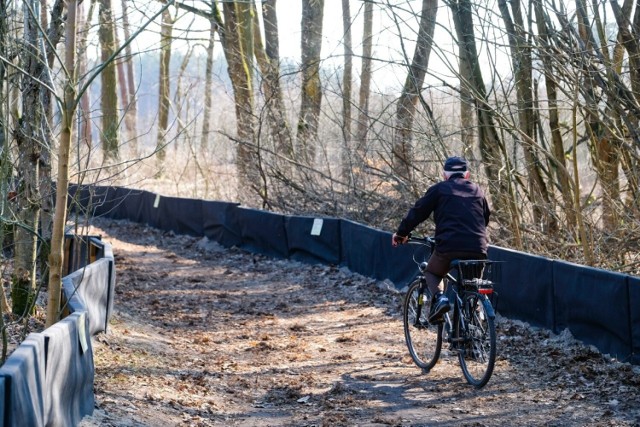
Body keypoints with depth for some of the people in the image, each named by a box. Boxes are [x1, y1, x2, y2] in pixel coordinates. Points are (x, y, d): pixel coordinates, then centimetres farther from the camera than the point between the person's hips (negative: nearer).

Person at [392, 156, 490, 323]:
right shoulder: (477, 190, 21)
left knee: (432, 273, 21)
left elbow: (418, 212, 10)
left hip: (449, 246, -3)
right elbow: (486, 217, 32)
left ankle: (439, 297, -7)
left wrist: (401, 233, 22)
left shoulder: (439, 189, 11)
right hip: (477, 249, 3)